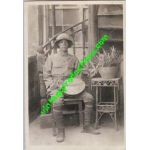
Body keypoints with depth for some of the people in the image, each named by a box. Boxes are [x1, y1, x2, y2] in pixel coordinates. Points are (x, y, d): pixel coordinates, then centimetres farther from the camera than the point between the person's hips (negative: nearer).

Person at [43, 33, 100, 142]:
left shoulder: (74, 59, 14)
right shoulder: (51, 58, 9)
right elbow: (46, 75, 7)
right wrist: (53, 85, -9)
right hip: (56, 86, -3)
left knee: (89, 98, -18)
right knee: (57, 102, -36)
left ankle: (87, 126, -6)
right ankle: (60, 131, -19)